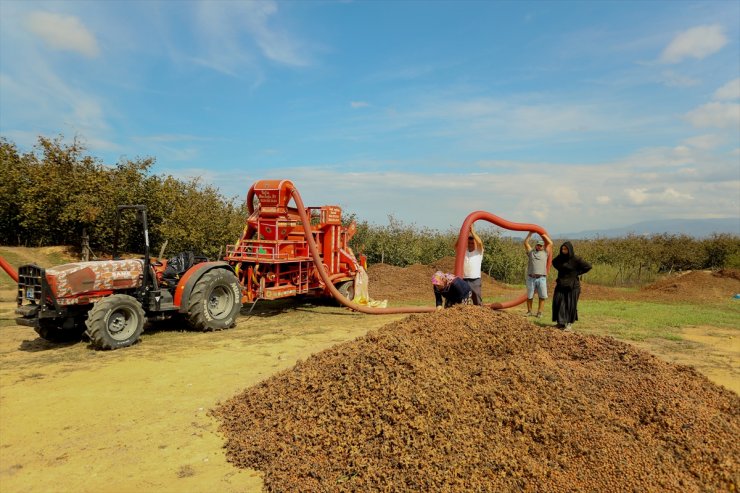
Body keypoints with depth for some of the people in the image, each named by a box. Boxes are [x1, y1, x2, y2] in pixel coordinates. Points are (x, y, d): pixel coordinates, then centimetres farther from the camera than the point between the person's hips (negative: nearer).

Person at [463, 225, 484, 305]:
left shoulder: (479, 252, 8)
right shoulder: (463, 252, 15)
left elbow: (480, 243, -10)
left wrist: (472, 231, -10)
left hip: (475, 280, -2)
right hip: (464, 280, 2)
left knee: (477, 301, 1)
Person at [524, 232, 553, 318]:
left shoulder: (545, 253, 15)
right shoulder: (531, 252, 15)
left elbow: (550, 243, 12)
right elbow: (525, 243, 10)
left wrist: (543, 234, 15)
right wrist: (530, 233, 11)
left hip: (541, 278, 0)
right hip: (531, 278, 0)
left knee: (542, 296, -3)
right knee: (529, 296, 5)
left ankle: (539, 312, 5)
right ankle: (529, 311, 16)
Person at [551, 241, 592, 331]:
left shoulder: (576, 259, -12)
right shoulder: (560, 258, 3)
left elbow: (588, 266, -9)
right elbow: (554, 262, 25)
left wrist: (577, 273, -9)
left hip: (572, 285, -4)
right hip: (560, 284, 5)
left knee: (570, 305, 1)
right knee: (558, 303, 0)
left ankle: (569, 324, 12)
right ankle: (561, 322, 12)